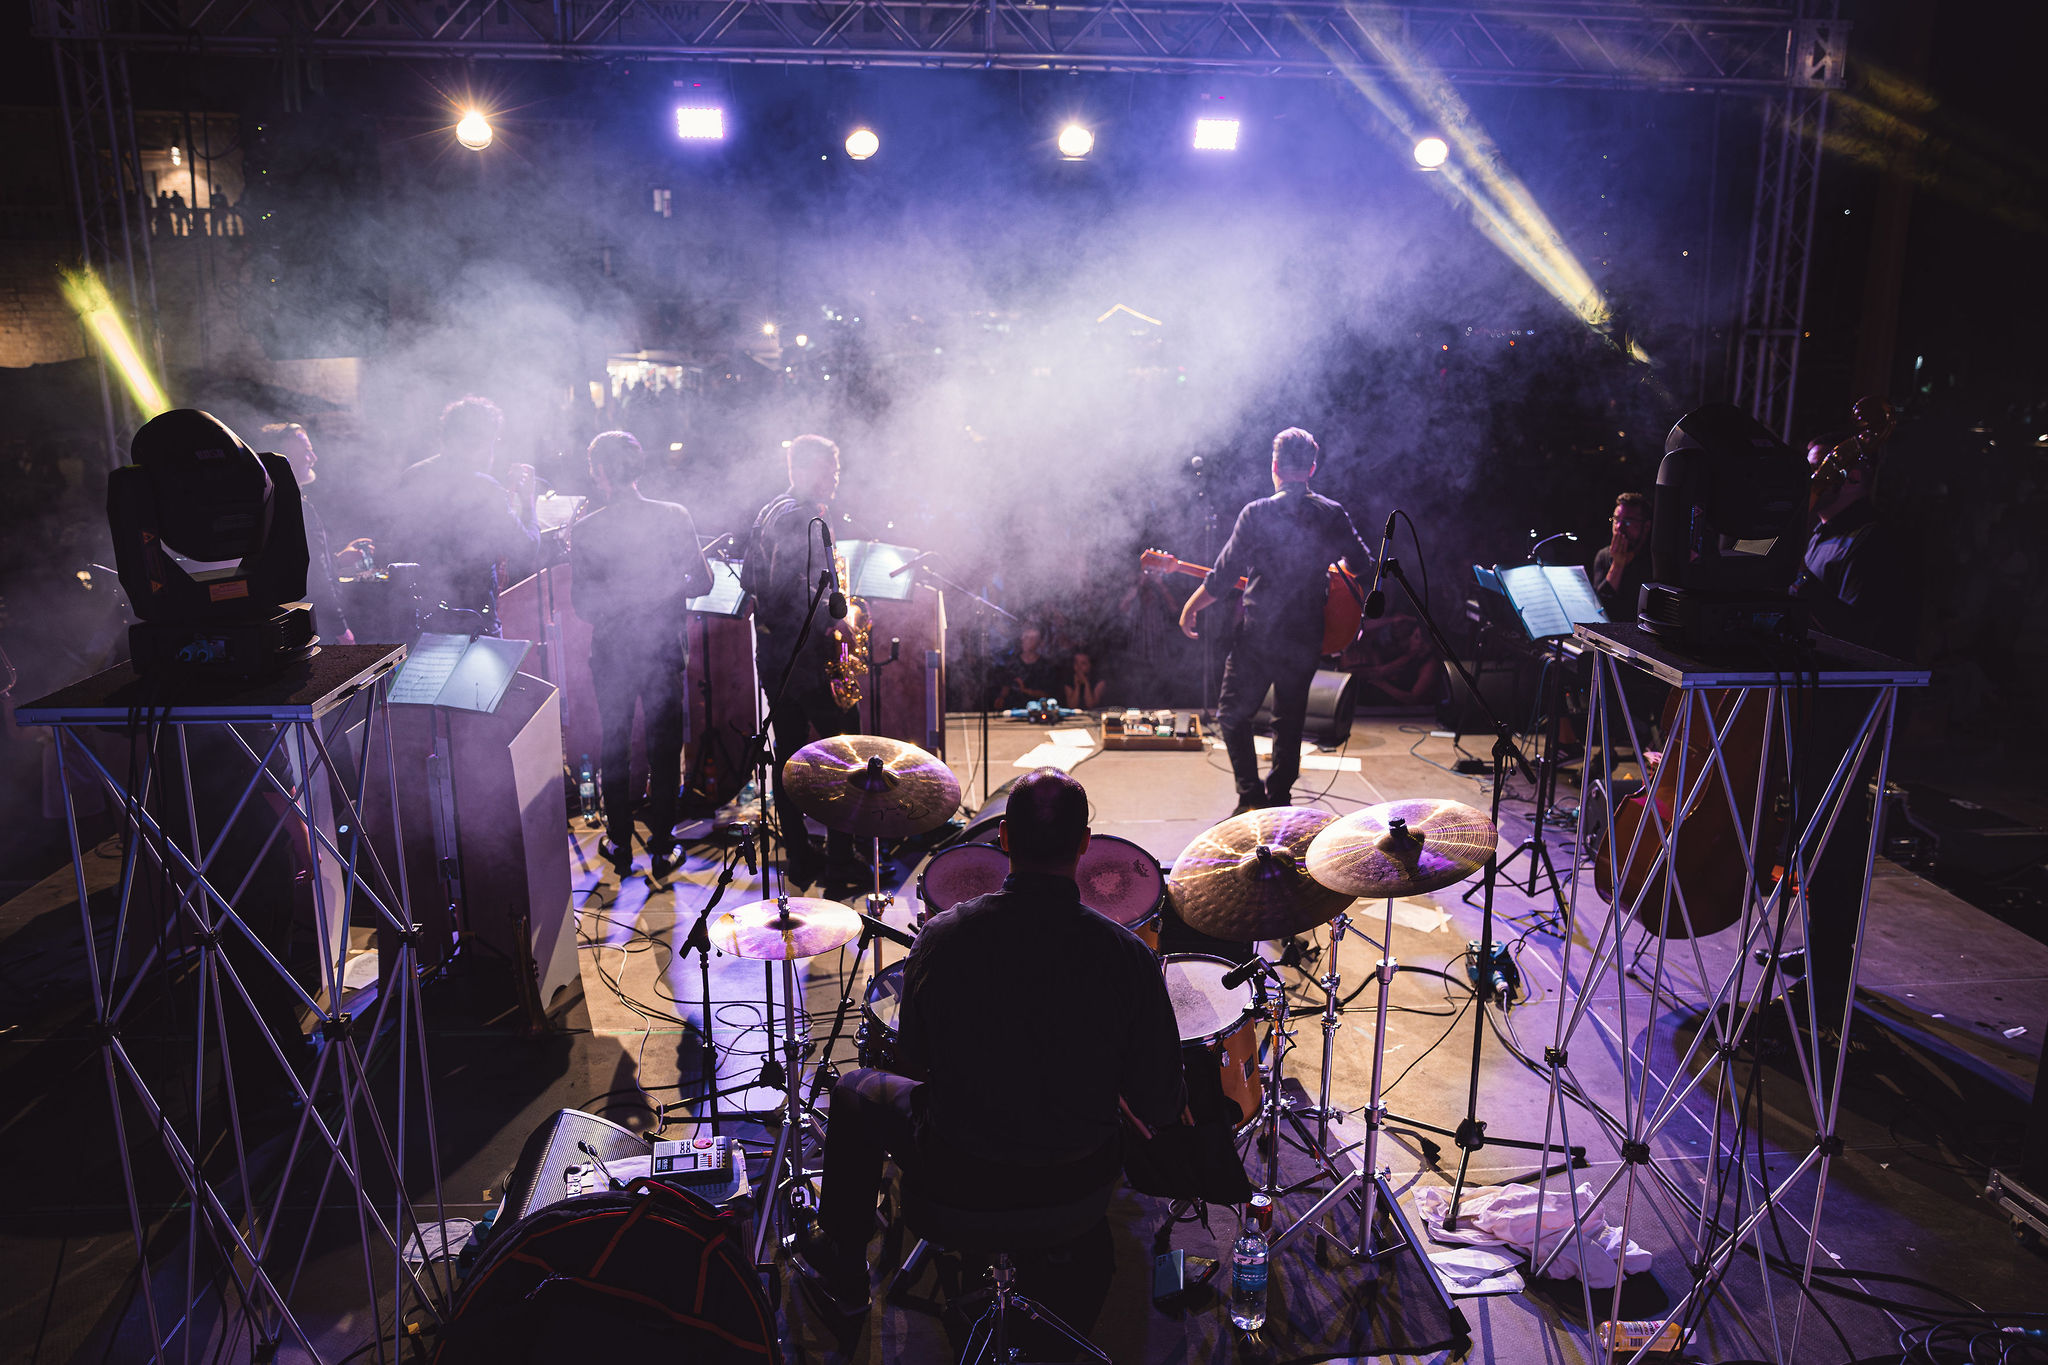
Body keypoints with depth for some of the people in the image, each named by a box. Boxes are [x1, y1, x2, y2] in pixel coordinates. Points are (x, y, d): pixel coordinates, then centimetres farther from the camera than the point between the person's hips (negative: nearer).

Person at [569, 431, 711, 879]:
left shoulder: (584, 530, -11)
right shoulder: (674, 517, -11)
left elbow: (582, 603, -10)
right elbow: (701, 582, -8)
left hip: (612, 654, 0)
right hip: (664, 649, 0)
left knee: (614, 749, 16)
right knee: (665, 750, 12)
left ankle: (621, 848, 25)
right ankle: (662, 848, 19)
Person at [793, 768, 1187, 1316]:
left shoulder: (942, 936, -21)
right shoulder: (1126, 953, -22)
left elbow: (916, 1062, -4)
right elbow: (1160, 1109, -14)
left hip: (963, 1173, -1)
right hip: (1082, 1175, 1)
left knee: (856, 1090, 28)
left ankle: (842, 1270, 45)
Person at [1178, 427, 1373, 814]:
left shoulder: (1257, 514, -12)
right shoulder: (1333, 514, 0)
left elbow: (1223, 577, -10)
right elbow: (1363, 565, 9)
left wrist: (1190, 609, 5)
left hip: (1259, 637, -4)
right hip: (1307, 639, 4)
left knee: (1233, 716, 10)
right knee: (1289, 721, 18)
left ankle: (1252, 799, 3)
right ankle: (1279, 800, 22)